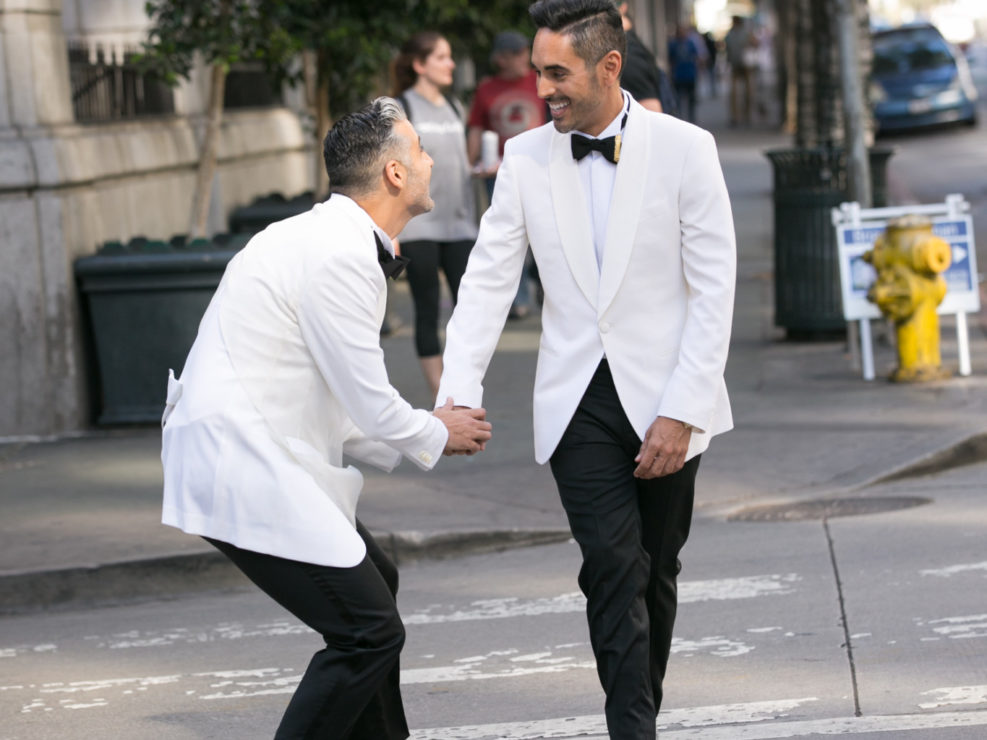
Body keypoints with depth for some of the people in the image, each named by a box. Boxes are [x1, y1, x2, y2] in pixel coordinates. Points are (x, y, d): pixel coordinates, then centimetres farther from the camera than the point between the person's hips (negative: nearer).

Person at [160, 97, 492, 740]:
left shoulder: (336, 239, 16)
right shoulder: (340, 254, -18)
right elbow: (370, 403, -15)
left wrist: (419, 435, 15)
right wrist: (435, 435, 4)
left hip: (252, 449, 11)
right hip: (242, 464, -11)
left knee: (371, 581, 26)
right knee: (370, 630, -12)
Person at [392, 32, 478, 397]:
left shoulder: (453, 108, 15)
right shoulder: (402, 109, -3)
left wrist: (472, 222, 19)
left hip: (457, 226, 5)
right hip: (418, 226, -5)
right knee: (428, 312, -2)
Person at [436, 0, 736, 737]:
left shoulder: (684, 149, -7)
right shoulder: (527, 158, 1)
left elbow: (714, 288, -8)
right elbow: (489, 279, 1)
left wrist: (681, 412, -13)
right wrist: (460, 391, -11)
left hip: (664, 398, -1)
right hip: (580, 398, 1)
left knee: (656, 572, 9)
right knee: (613, 565, -12)